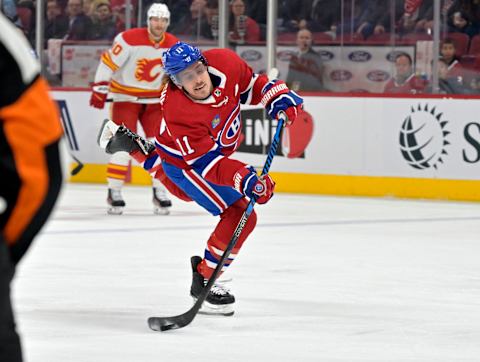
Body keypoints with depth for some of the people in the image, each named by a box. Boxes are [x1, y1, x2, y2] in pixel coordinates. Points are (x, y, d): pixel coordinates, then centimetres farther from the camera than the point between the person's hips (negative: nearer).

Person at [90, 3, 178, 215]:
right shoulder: (130, 39, -20)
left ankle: (159, 192, 6)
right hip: (126, 96, -4)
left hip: (154, 99, 4)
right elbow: (108, 62, -16)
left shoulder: (174, 46, -4)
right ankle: (114, 193, -5)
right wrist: (100, 89, -18)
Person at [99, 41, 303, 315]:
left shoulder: (224, 62, -27)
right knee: (240, 215, -16)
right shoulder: (179, 113, -40)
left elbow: (250, 83, -3)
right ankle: (204, 281, -3)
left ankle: (128, 142, 66)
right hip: (182, 163, -7)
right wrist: (245, 180, -51)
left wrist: (277, 96, -18)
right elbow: (207, 163, -39)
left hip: (217, 149, 7)